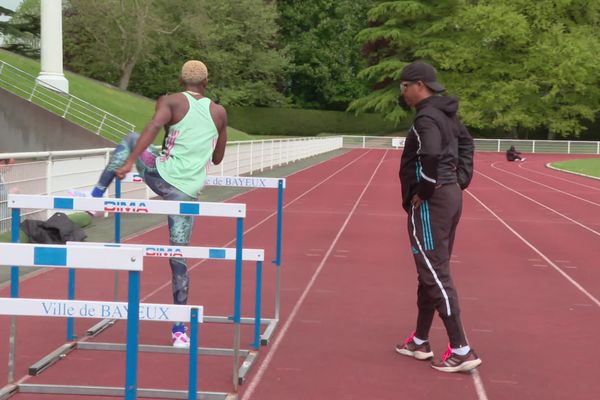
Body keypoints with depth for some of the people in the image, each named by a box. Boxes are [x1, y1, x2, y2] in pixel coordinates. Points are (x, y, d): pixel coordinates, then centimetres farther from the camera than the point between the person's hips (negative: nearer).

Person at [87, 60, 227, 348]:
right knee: (178, 258, 7)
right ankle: (179, 329, 5)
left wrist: (129, 161, -24)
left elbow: (153, 127, -19)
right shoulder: (219, 113, 13)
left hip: (161, 176, -2)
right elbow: (217, 158, 21)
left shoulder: (170, 102, 2)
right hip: (187, 192, 2)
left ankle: (97, 195, 17)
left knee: (130, 141, 26)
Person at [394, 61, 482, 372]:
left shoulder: (426, 119, -18)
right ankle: (420, 342, 29)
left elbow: (431, 157, -33)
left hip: (431, 202, -10)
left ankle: (461, 351, -5)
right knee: (432, 271, 17)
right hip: (451, 195, 10)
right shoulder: (446, 115, 13)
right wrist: (461, 179, 20)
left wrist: (421, 192, -18)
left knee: (435, 274, -6)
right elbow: (466, 142, 28)